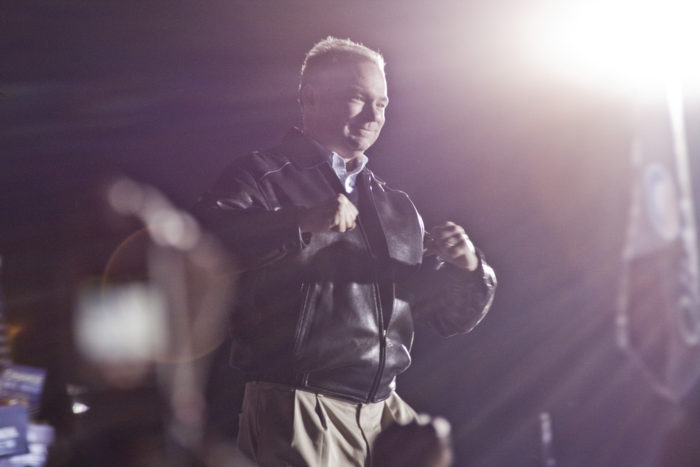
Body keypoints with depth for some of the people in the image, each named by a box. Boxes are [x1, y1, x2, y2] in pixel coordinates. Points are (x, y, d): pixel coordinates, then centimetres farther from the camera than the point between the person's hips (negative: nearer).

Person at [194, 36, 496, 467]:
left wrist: (468, 270, 1)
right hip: (298, 411, -6)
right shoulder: (262, 176, 1)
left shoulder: (397, 206, 20)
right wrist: (300, 222, -28)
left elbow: (451, 317, 21)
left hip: (387, 413, 6)